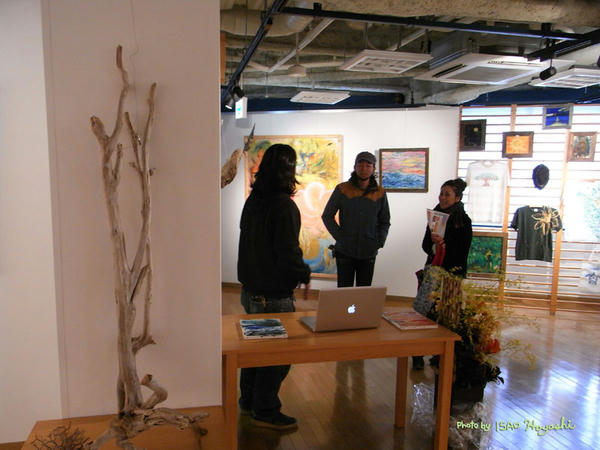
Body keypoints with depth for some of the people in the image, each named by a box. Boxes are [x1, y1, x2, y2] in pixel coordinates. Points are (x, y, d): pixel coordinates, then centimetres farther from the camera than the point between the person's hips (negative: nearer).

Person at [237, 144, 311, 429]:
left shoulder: (252, 200, 6)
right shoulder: (284, 206, -21)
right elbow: (289, 253, -23)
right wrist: (305, 276, -5)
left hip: (250, 290, 9)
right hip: (274, 295, -9)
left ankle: (248, 400, 37)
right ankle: (265, 411, 20)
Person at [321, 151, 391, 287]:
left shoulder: (380, 193, 5)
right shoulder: (342, 189, -2)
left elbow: (384, 222, 15)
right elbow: (327, 216, 2)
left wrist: (380, 242, 3)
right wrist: (339, 237, -6)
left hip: (368, 253, 2)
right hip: (345, 251, -2)